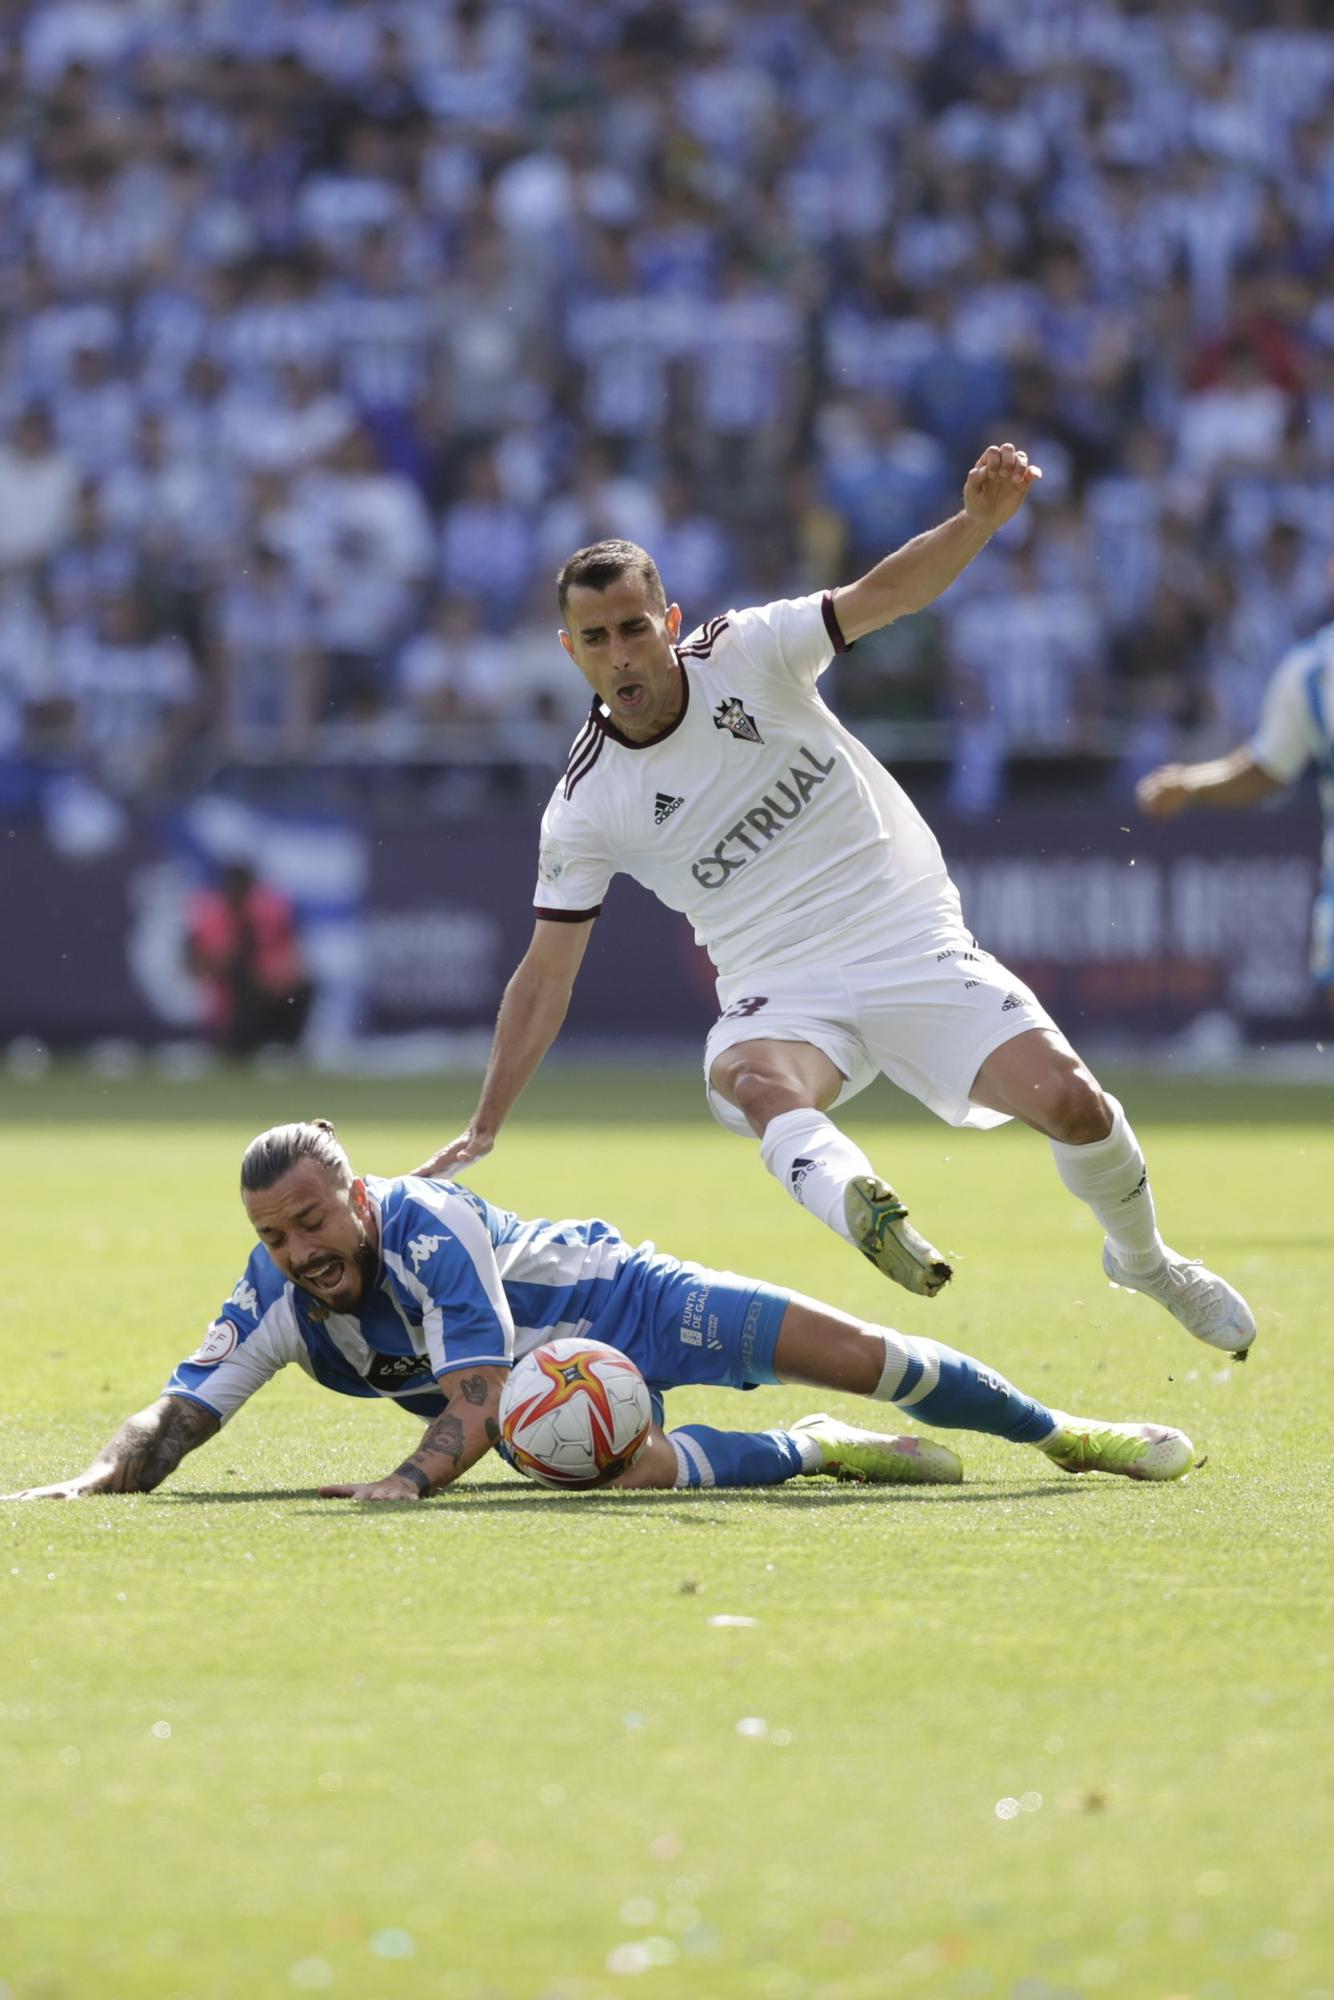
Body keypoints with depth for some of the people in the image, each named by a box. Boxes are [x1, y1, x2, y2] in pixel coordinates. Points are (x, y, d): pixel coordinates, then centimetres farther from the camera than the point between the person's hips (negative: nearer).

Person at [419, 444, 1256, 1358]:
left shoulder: (744, 655, -5)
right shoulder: (586, 804, -3)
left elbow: (887, 594, -14)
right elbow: (546, 974, 5)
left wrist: (980, 519, -33)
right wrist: (482, 1131, 3)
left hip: (916, 944, 0)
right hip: (781, 994, 0)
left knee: (1071, 1101, -16)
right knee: (756, 1083, -36)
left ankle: (1145, 1258, 15)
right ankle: (864, 1212, -68)